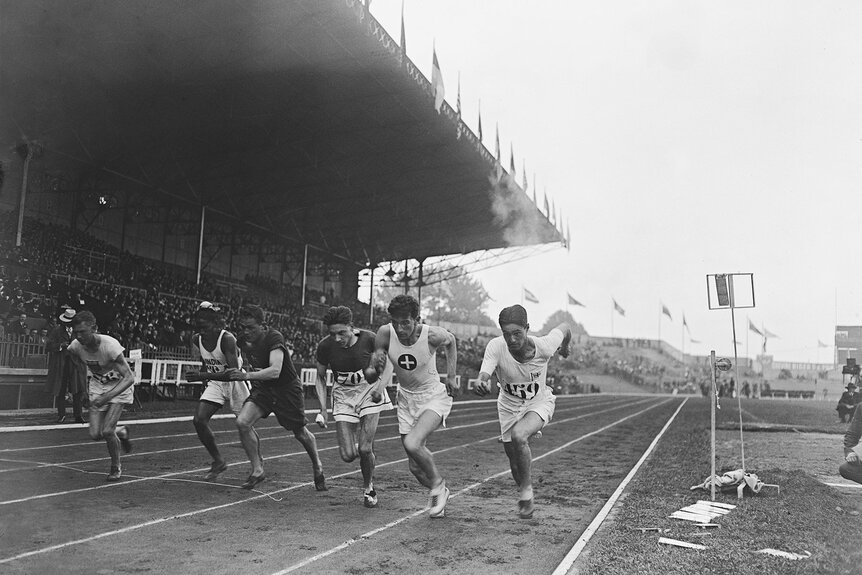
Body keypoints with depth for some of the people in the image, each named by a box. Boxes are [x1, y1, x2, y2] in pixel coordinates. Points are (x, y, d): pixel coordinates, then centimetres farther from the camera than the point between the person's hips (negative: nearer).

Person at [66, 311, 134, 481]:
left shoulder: (110, 345, -34)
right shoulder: (75, 346, -18)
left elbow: (129, 378, -35)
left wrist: (107, 397, -45)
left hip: (119, 387, -5)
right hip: (97, 386, 5)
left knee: (107, 431, -15)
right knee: (95, 434, -4)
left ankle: (116, 468, 11)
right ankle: (121, 432, 29)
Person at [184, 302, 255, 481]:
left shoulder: (227, 339, -25)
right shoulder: (196, 339, -5)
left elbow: (233, 371, -33)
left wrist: (204, 375, -40)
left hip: (236, 383, -6)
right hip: (215, 384, 6)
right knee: (199, 420, -11)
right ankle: (218, 461, 7)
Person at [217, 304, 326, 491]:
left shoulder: (274, 338, -27)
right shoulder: (243, 341, -6)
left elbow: (275, 371, -39)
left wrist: (247, 375, -44)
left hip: (287, 387, -5)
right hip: (262, 389, 5)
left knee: (300, 433, 8)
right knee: (242, 422, -18)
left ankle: (317, 466, 38)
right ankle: (257, 470, -1)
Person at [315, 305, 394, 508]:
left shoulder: (369, 339, -21)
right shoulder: (325, 346, -17)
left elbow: (387, 362, -2)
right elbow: (321, 376, 1)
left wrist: (381, 385, -19)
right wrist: (323, 408, -5)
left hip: (369, 391, -2)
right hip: (343, 395, 2)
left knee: (365, 449, -13)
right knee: (348, 455, -7)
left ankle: (369, 488, 16)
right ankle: (366, 449, 30)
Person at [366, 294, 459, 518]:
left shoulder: (432, 334, -24)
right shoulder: (385, 333, -19)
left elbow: (450, 342, 2)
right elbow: (370, 377, -12)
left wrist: (451, 376, -1)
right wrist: (376, 369, -35)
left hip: (434, 398, -4)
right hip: (406, 399, 4)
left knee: (412, 444, -28)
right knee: (416, 466, 8)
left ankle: (438, 485, 1)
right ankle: (437, 492, 40)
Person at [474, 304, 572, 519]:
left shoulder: (544, 346, -28)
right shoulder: (496, 347, -28)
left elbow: (564, 328, -8)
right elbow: (484, 375, -41)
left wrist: (565, 348, 13)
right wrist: (481, 383, -65)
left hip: (539, 403, -2)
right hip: (509, 406, 2)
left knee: (518, 436, -31)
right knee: (515, 462, 8)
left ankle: (526, 492, -8)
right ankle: (525, 500, 40)